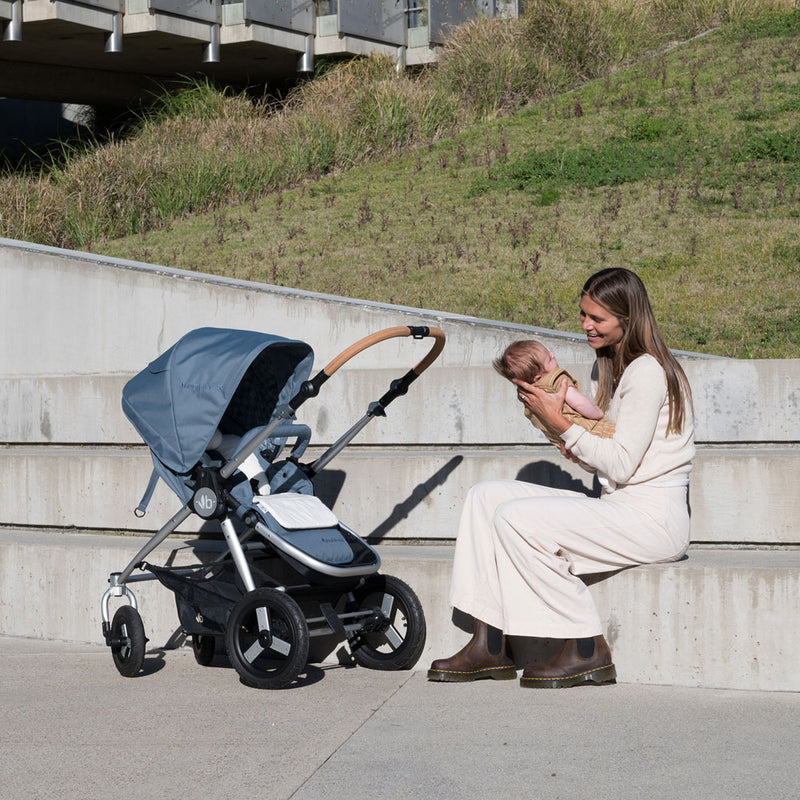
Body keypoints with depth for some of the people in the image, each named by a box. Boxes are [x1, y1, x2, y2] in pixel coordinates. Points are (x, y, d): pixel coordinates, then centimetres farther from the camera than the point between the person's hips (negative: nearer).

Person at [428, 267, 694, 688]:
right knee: (485, 496, 0)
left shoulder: (646, 372, -12)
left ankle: (586, 651, -14)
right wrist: (577, 451, -2)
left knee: (516, 518, -24)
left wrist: (562, 425, -13)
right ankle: (490, 646, -7)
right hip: (615, 507, 10)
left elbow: (621, 465, -17)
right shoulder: (607, 369, 18)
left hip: (651, 519, -10)